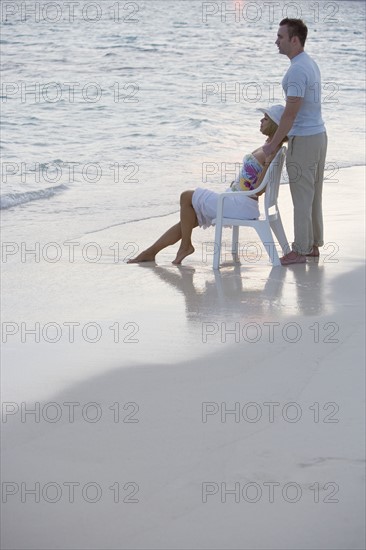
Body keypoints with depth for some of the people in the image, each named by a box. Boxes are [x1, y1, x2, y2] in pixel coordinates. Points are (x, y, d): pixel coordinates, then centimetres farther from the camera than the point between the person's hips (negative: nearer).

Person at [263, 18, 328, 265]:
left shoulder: (297, 71, -21)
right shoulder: (310, 64, 11)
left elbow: (290, 113, -22)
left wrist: (273, 143, -13)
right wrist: (278, 135, 21)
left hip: (303, 141, -10)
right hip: (318, 134, 10)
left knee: (302, 198, -2)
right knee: (314, 195, 16)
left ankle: (301, 250, 4)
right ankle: (313, 243, 24)